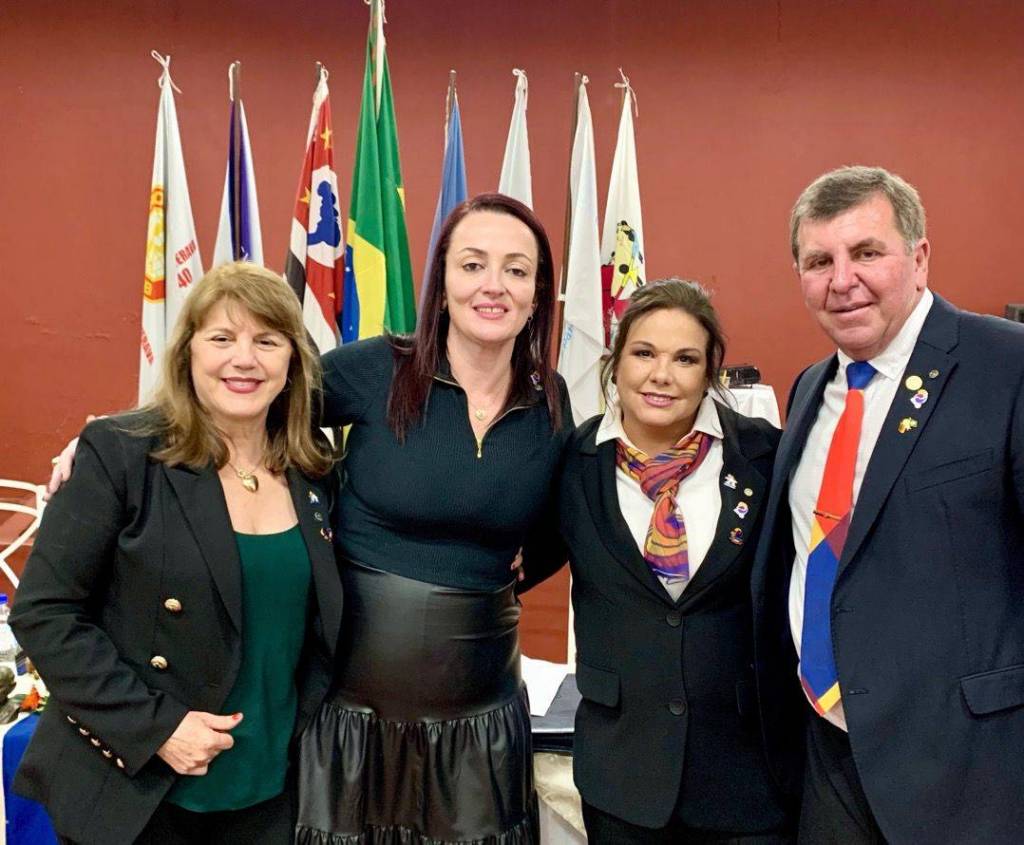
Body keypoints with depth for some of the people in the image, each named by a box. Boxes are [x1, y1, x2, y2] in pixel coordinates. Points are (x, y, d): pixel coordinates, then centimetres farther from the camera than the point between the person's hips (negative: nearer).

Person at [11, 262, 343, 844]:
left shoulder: (313, 470, 0)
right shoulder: (119, 453, -13)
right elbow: (43, 612, -12)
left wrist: (309, 729, 1)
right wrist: (153, 727, -17)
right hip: (131, 795, -3)